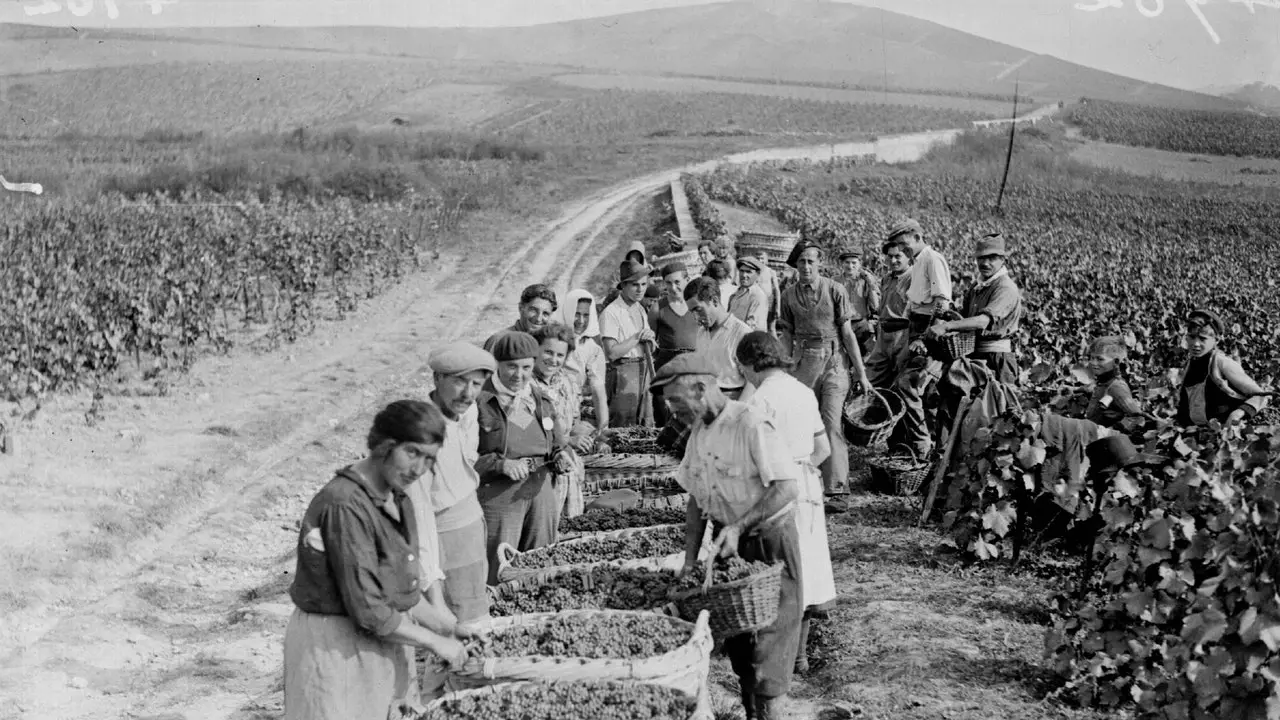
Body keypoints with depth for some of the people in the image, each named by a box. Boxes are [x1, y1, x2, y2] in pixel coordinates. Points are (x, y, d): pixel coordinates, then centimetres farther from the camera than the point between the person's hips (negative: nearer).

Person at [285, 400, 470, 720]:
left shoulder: (397, 499, 4)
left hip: (385, 639, 8)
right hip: (338, 646, -8)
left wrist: (443, 625, 5)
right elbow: (367, 610, -23)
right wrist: (435, 643, -14)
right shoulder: (345, 505, -23)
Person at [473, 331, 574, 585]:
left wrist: (561, 455, 0)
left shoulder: (541, 399, 11)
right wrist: (501, 464, -23)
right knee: (499, 575, -3)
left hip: (541, 490, 6)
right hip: (497, 494, -6)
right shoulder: (480, 402, -10)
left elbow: (557, 442, 22)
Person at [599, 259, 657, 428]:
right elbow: (612, 352, -18)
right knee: (623, 429, -7)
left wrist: (648, 341, 0)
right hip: (623, 372, -8)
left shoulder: (640, 309, 15)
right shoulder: (611, 313, -10)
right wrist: (637, 338, -14)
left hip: (644, 371, 8)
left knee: (647, 426, 9)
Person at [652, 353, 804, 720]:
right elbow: (696, 499, 11)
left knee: (769, 635, -3)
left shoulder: (751, 425, -18)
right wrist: (689, 559, 6)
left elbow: (786, 488, -22)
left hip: (768, 541, -7)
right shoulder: (698, 432, 6)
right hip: (726, 541, 8)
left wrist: (739, 527, -25)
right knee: (734, 633, 12)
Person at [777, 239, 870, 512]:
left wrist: (861, 372, -2)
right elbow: (787, 336, 12)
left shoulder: (835, 290, -2)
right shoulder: (789, 295, 7)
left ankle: (836, 491, -11)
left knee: (832, 424, -11)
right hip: (803, 361, 3)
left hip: (834, 359, -3)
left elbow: (847, 332, -2)